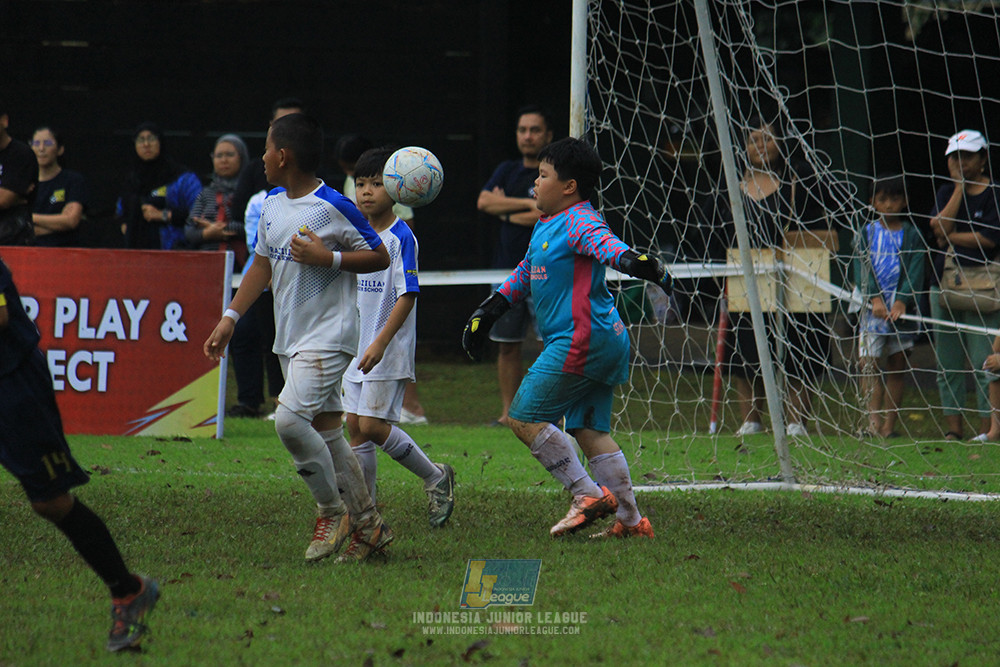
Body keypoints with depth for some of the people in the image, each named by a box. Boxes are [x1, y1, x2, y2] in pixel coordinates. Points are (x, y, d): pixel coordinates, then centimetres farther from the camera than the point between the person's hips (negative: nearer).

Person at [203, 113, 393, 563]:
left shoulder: (333, 206, -15)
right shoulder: (272, 205, 9)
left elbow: (380, 257, -9)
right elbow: (262, 263, 19)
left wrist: (328, 258, -22)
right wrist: (230, 318, 13)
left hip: (328, 337, -8)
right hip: (289, 338, 8)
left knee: (291, 419, -21)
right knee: (326, 431, 10)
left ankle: (332, 511, -4)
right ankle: (367, 524, 18)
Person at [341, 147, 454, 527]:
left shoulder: (400, 238, -12)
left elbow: (407, 296, -17)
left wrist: (381, 342, -24)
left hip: (389, 352, -8)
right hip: (356, 348, 8)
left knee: (373, 424, -12)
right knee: (355, 426, 5)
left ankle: (436, 478, 7)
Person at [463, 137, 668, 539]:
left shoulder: (580, 223, -12)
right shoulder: (546, 225, 19)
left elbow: (606, 244, -32)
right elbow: (525, 274, 32)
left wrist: (632, 260, -53)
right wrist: (488, 311, 34)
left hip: (581, 340, -10)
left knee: (523, 417, -7)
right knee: (589, 430, 10)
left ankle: (589, 495, -6)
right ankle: (630, 520, 10)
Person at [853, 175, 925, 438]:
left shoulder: (911, 235, 5)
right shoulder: (867, 233, 6)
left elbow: (915, 271, -4)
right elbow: (862, 269, -3)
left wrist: (902, 301, -19)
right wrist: (875, 298, -19)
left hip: (902, 309, 0)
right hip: (873, 308, 0)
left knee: (897, 367, 4)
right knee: (869, 364, -9)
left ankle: (889, 424, 6)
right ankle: (873, 420, -13)